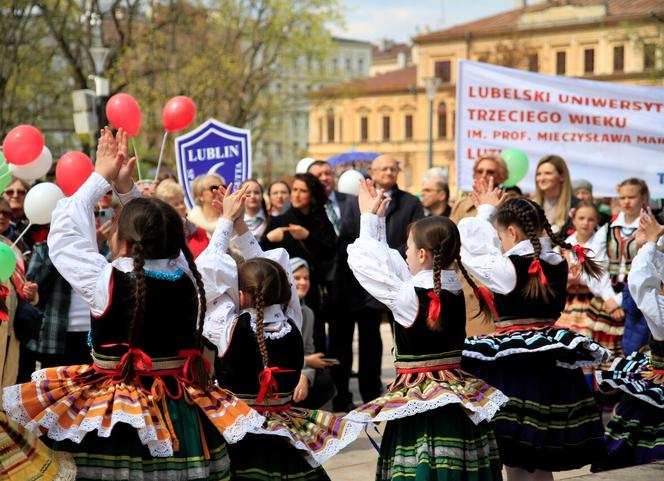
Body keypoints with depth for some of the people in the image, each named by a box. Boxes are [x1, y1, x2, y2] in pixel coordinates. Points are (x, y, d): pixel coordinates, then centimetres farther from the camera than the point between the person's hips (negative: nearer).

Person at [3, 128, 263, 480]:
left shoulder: (106, 281, -16)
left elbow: (64, 233, -1)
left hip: (116, 421, -5)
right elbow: (157, 233, 13)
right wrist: (125, 185, 11)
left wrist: (100, 177, 7)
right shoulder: (188, 277, -6)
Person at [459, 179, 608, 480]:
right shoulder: (558, 264, 4)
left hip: (514, 370, -6)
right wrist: (494, 212, 26)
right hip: (552, 368, 6)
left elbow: (469, 247, 1)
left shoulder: (507, 268, -13)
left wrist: (486, 211, 19)